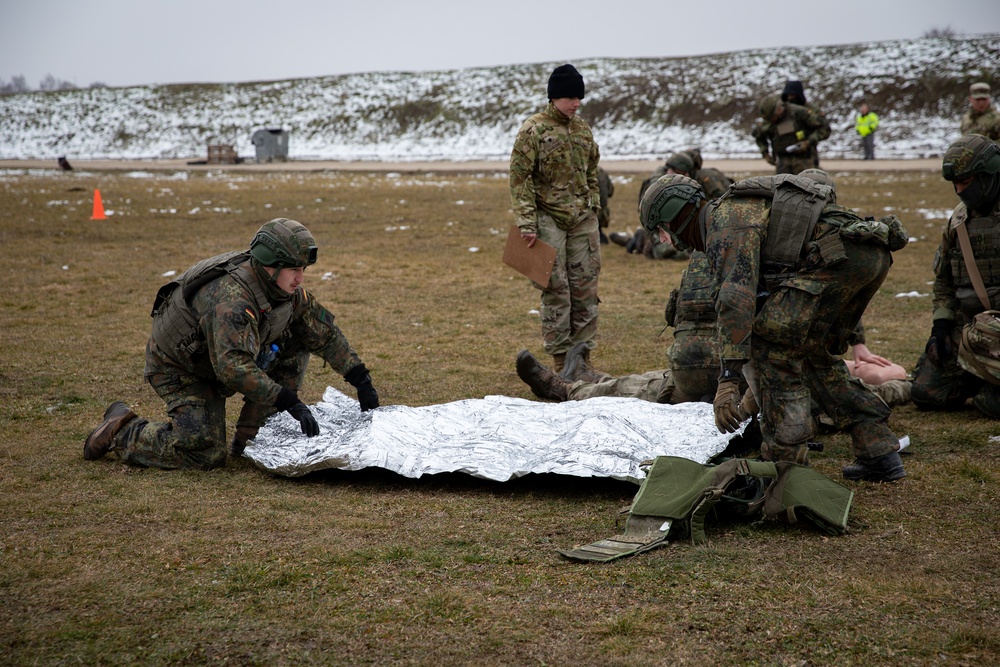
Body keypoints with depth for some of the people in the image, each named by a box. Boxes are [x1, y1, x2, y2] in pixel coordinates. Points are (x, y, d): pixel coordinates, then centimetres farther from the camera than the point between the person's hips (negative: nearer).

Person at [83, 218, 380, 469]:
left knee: (297, 344, -5)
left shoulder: (285, 288, -10)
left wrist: (362, 380, -4)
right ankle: (123, 430, 1)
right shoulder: (232, 297, -37)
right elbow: (233, 366, -47)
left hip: (222, 357, 8)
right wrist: (290, 402, -47)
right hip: (179, 367, -8)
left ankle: (250, 437, 0)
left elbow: (325, 331, 0)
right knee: (206, 453, -21)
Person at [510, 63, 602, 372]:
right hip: (549, 219, -5)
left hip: (583, 220, 5)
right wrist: (527, 224, -15)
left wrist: (594, 210, 14)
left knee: (586, 288, 6)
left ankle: (583, 354, 16)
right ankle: (561, 359, 6)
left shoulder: (582, 128, 11)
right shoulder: (533, 130, -7)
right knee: (556, 290, -2)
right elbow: (520, 178, -9)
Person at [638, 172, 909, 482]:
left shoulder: (724, 225, -3)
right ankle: (879, 453, 20)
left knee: (771, 344, -4)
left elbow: (735, 300, -17)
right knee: (815, 353, 22)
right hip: (873, 256, 10)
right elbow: (760, 298, 38)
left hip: (841, 255, -10)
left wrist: (729, 378, -21)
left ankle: (786, 461, -1)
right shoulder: (743, 212, 30)